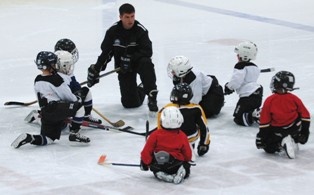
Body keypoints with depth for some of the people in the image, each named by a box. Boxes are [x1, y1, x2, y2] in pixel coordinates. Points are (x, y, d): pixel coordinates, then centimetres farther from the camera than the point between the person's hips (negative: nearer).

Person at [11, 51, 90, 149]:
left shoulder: (37, 81, 14)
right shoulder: (56, 79, -10)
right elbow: (68, 96, -4)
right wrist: (79, 99, 14)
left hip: (45, 113, 8)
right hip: (56, 108, -8)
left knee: (48, 139, 16)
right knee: (79, 106, 1)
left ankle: (28, 138, -6)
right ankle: (74, 134, -1)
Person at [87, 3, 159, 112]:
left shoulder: (141, 30, -16)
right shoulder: (113, 31, -10)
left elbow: (147, 52, -22)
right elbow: (105, 52, -2)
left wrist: (131, 59, -32)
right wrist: (96, 69, -7)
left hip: (138, 62, -1)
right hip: (123, 67, 2)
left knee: (146, 63, -40)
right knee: (130, 103, -7)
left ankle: (152, 96, -29)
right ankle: (141, 90, 29)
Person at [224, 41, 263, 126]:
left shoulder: (240, 66, -11)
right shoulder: (254, 67, 18)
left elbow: (236, 80, -21)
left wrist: (229, 87, -2)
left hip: (248, 96, -9)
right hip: (257, 94, 9)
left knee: (238, 118, -5)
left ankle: (256, 116, -21)